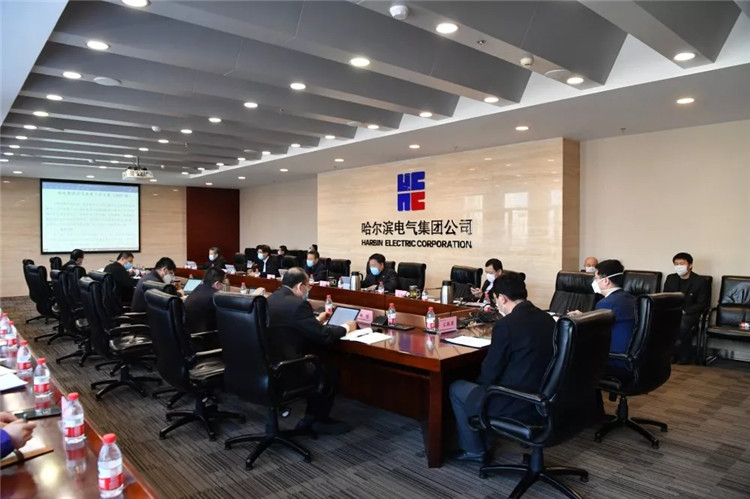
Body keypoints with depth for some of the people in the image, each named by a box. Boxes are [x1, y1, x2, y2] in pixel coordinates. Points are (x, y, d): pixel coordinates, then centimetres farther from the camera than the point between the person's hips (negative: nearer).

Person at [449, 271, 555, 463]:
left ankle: (474, 450, 25)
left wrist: (479, 382, 11)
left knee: (456, 388, 14)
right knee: (481, 384, 28)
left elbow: (489, 374, -11)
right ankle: (484, 437, 36)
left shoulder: (505, 325, -20)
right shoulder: (548, 319, 2)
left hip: (518, 407, -8)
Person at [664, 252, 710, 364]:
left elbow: (702, 304, -6)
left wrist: (684, 311, -19)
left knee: (682, 325, -36)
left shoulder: (700, 282, -2)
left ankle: (686, 355, -13)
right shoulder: (670, 278, 11)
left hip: (690, 313, -4)